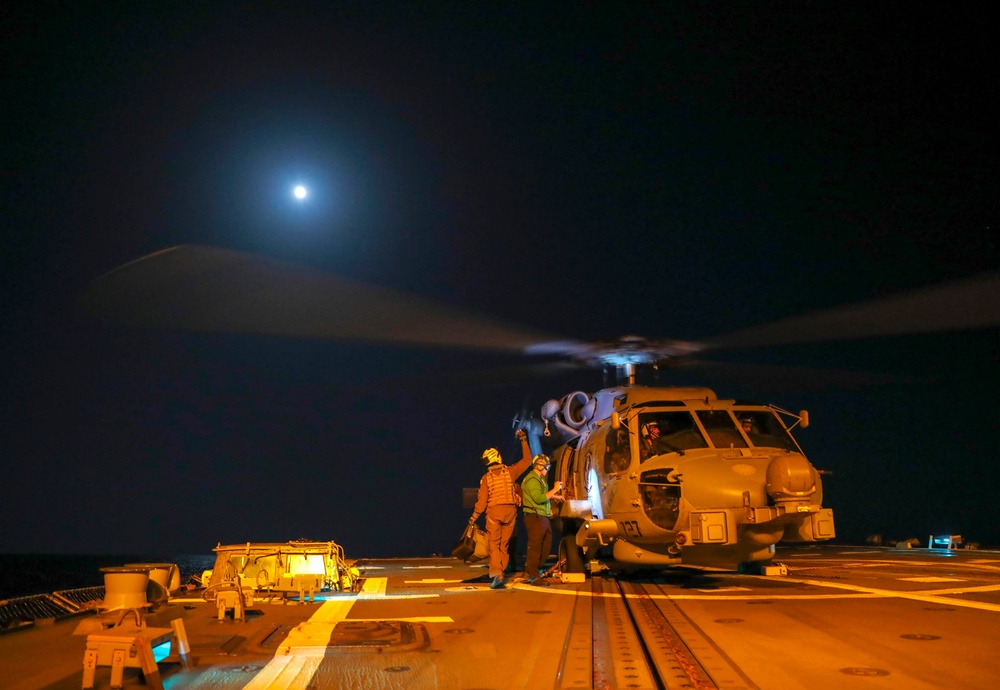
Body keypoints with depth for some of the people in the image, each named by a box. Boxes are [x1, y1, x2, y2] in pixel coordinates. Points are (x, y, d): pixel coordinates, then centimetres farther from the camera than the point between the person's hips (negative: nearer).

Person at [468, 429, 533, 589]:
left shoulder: (486, 477, -1)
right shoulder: (510, 472, 3)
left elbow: (482, 500, -3)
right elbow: (527, 460, 12)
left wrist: (474, 516, 7)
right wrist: (524, 440, 16)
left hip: (494, 511, -2)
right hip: (510, 510, 2)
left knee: (494, 545, -1)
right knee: (504, 544, 13)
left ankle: (496, 574, -16)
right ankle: (500, 574, 16)